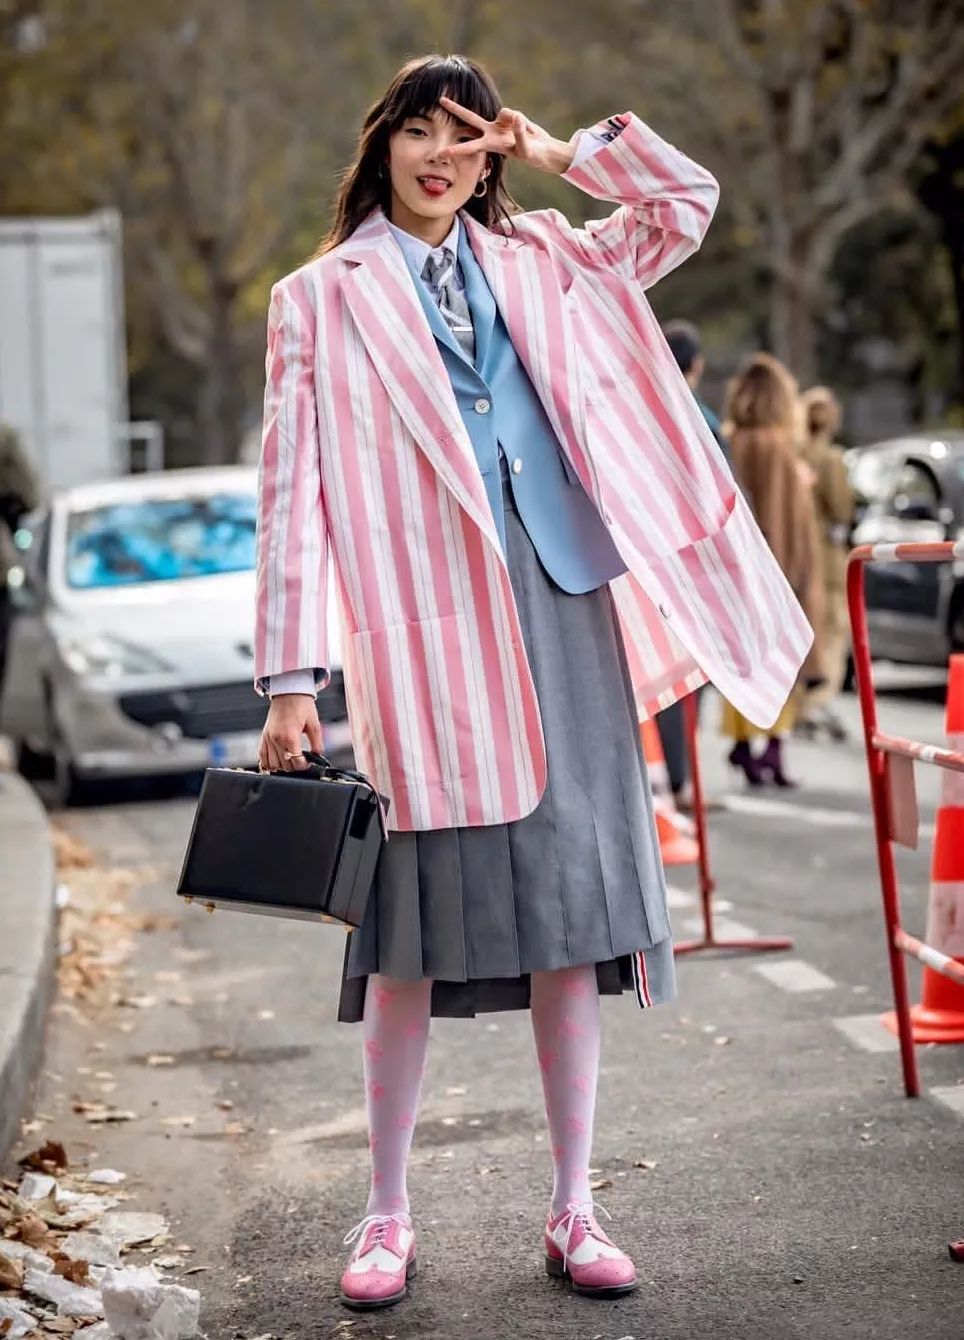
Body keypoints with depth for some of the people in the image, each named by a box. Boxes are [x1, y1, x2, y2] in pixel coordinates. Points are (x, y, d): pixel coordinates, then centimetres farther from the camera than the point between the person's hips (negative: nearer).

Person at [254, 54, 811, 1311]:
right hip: (421, 642, -3)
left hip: (566, 617, 3)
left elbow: (689, 203, 21)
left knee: (574, 919, 4)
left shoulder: (538, 262, 16)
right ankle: (388, 1214, 15)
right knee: (413, 935, 0)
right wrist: (291, 678, -6)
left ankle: (573, 1209, 14)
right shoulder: (321, 298, 6)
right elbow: (294, 494, 0)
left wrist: (561, 153, 11)